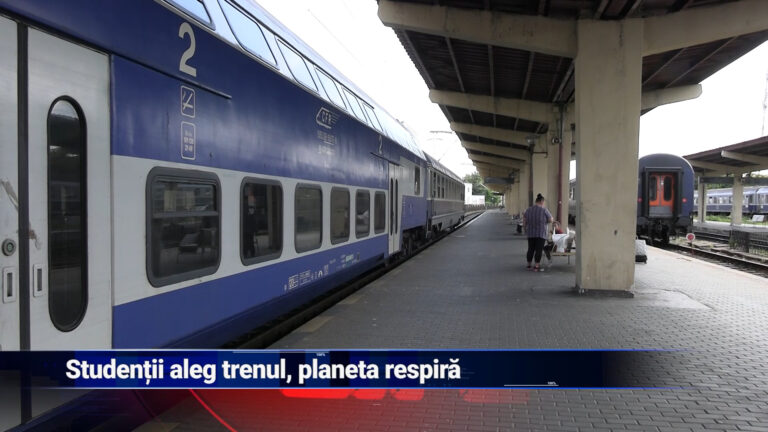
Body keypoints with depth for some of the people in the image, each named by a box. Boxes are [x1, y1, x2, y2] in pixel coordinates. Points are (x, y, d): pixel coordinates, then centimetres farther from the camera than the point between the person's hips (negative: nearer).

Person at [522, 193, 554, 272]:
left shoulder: (529, 209, 4)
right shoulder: (544, 210, -9)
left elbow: (524, 221, 5)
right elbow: (551, 220, -4)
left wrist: (525, 229, 15)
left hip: (531, 233, 5)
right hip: (541, 233, -5)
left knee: (531, 249, 12)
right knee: (539, 250, -2)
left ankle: (528, 265, 19)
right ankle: (536, 267, -5)